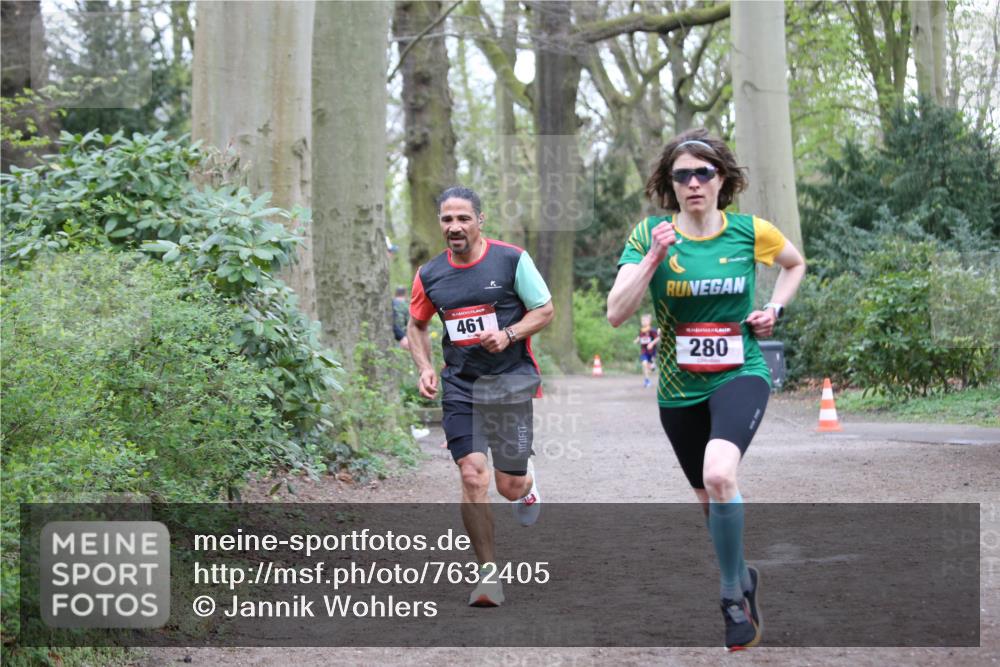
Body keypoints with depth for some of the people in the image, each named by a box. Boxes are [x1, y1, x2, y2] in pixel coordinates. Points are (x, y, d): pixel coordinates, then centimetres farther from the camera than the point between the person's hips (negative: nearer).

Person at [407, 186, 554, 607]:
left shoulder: (511, 259, -5)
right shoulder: (429, 276, 4)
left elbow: (545, 310, 0)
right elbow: (417, 325, 18)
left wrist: (508, 335, -16)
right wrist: (424, 367, 2)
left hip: (510, 382, -2)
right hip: (459, 387, 2)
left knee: (509, 487, 3)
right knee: (473, 478, -13)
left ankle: (526, 481, 43)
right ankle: (489, 575, -3)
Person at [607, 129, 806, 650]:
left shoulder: (750, 231, -5)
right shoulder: (649, 234, -6)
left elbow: (795, 263, 17)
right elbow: (616, 314, -14)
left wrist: (775, 308, 1)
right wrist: (653, 257, -24)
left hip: (739, 375, -3)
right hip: (679, 388, 3)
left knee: (719, 474, -31)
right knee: (710, 501, 16)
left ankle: (733, 593, -14)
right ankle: (742, 577, 43)